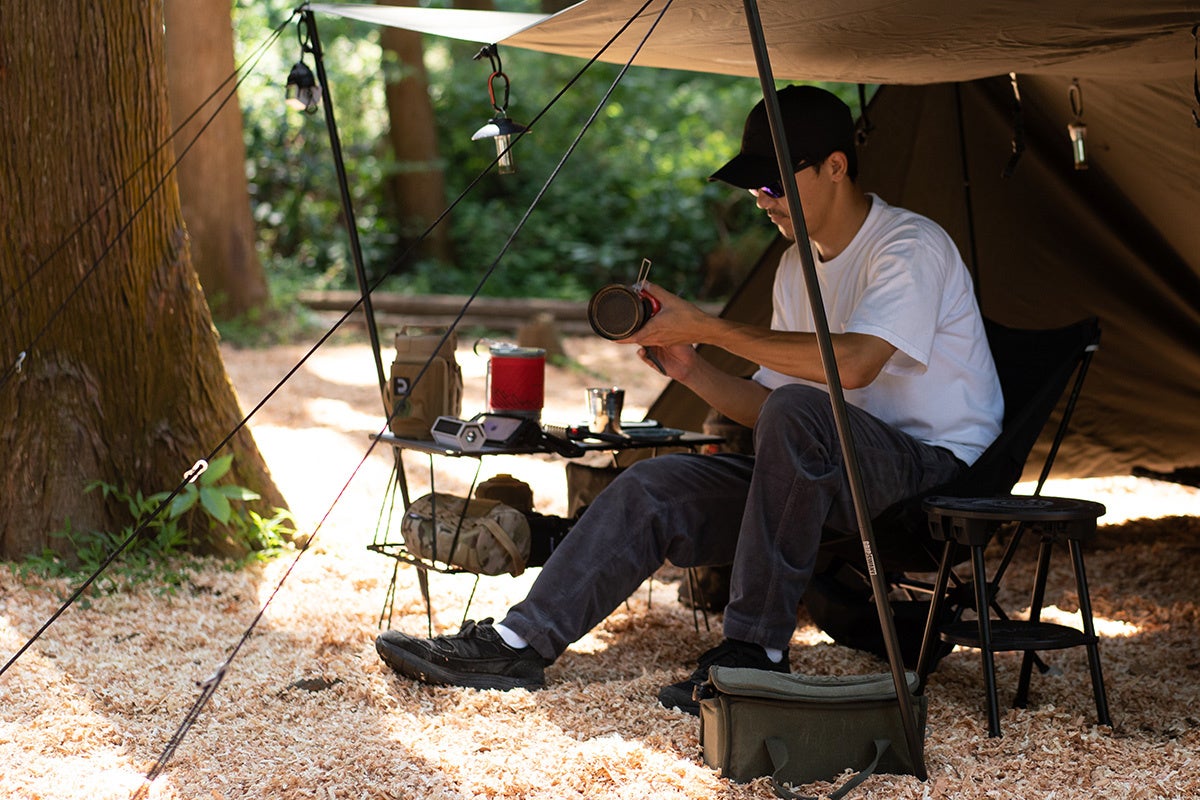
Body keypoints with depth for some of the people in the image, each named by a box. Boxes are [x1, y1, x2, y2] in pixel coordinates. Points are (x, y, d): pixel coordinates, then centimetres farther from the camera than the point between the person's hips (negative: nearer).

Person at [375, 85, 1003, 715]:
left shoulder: (911, 245, -12)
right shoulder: (797, 266, 15)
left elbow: (854, 363, -31)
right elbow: (764, 405, 15)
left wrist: (707, 327, -26)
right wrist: (692, 370, -6)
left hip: (934, 464, -8)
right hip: (838, 473, 8)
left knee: (796, 413, -37)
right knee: (655, 486, -9)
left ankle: (755, 650, -27)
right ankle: (519, 644, -7)